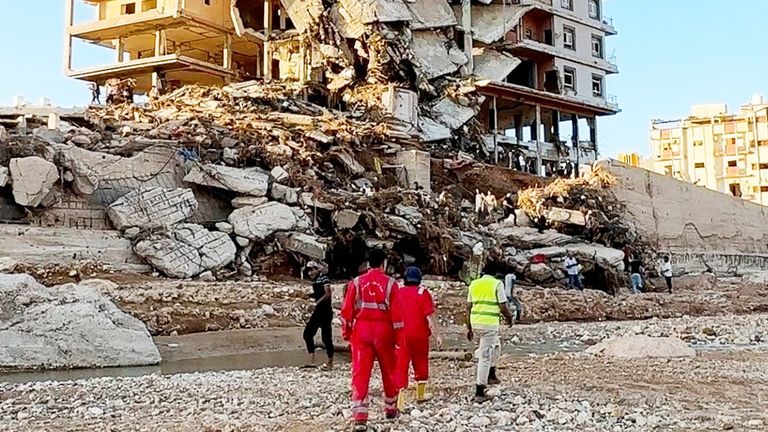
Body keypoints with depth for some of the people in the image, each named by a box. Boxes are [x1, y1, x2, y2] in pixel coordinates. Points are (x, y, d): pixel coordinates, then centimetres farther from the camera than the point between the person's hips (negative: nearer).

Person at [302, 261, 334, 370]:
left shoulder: (324, 278, -11)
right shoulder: (315, 281, 13)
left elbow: (328, 294, -23)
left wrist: (316, 303, -29)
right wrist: (309, 295, 5)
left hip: (326, 312, -9)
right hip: (318, 312, 9)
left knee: (326, 337, -5)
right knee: (307, 333, 6)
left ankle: (330, 363, 5)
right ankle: (312, 361, 11)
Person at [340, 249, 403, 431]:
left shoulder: (357, 282, 2)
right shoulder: (390, 283, -3)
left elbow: (347, 310, 1)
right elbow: (396, 312, -6)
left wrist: (346, 332, 11)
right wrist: (398, 335, 1)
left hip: (361, 330, 1)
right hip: (384, 330, 0)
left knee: (360, 372, -1)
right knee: (389, 371, 17)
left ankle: (360, 417, -10)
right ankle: (390, 409, 32)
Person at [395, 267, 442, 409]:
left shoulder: (398, 293, 2)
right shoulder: (423, 293, -6)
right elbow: (430, 316, -11)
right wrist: (437, 335, -5)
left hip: (401, 335, 1)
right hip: (419, 335, -1)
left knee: (401, 366, 0)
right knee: (421, 363, 17)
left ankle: (400, 401, -11)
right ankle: (421, 395, 33)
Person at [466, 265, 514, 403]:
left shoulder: (474, 284, 11)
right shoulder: (497, 284, -4)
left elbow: (468, 308, 12)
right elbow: (503, 307, -8)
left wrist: (469, 328, 18)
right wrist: (509, 318, 12)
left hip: (475, 322, 6)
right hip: (489, 323, -6)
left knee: (496, 345, 29)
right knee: (485, 356, -1)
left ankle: (491, 375, 34)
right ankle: (479, 392, 0)